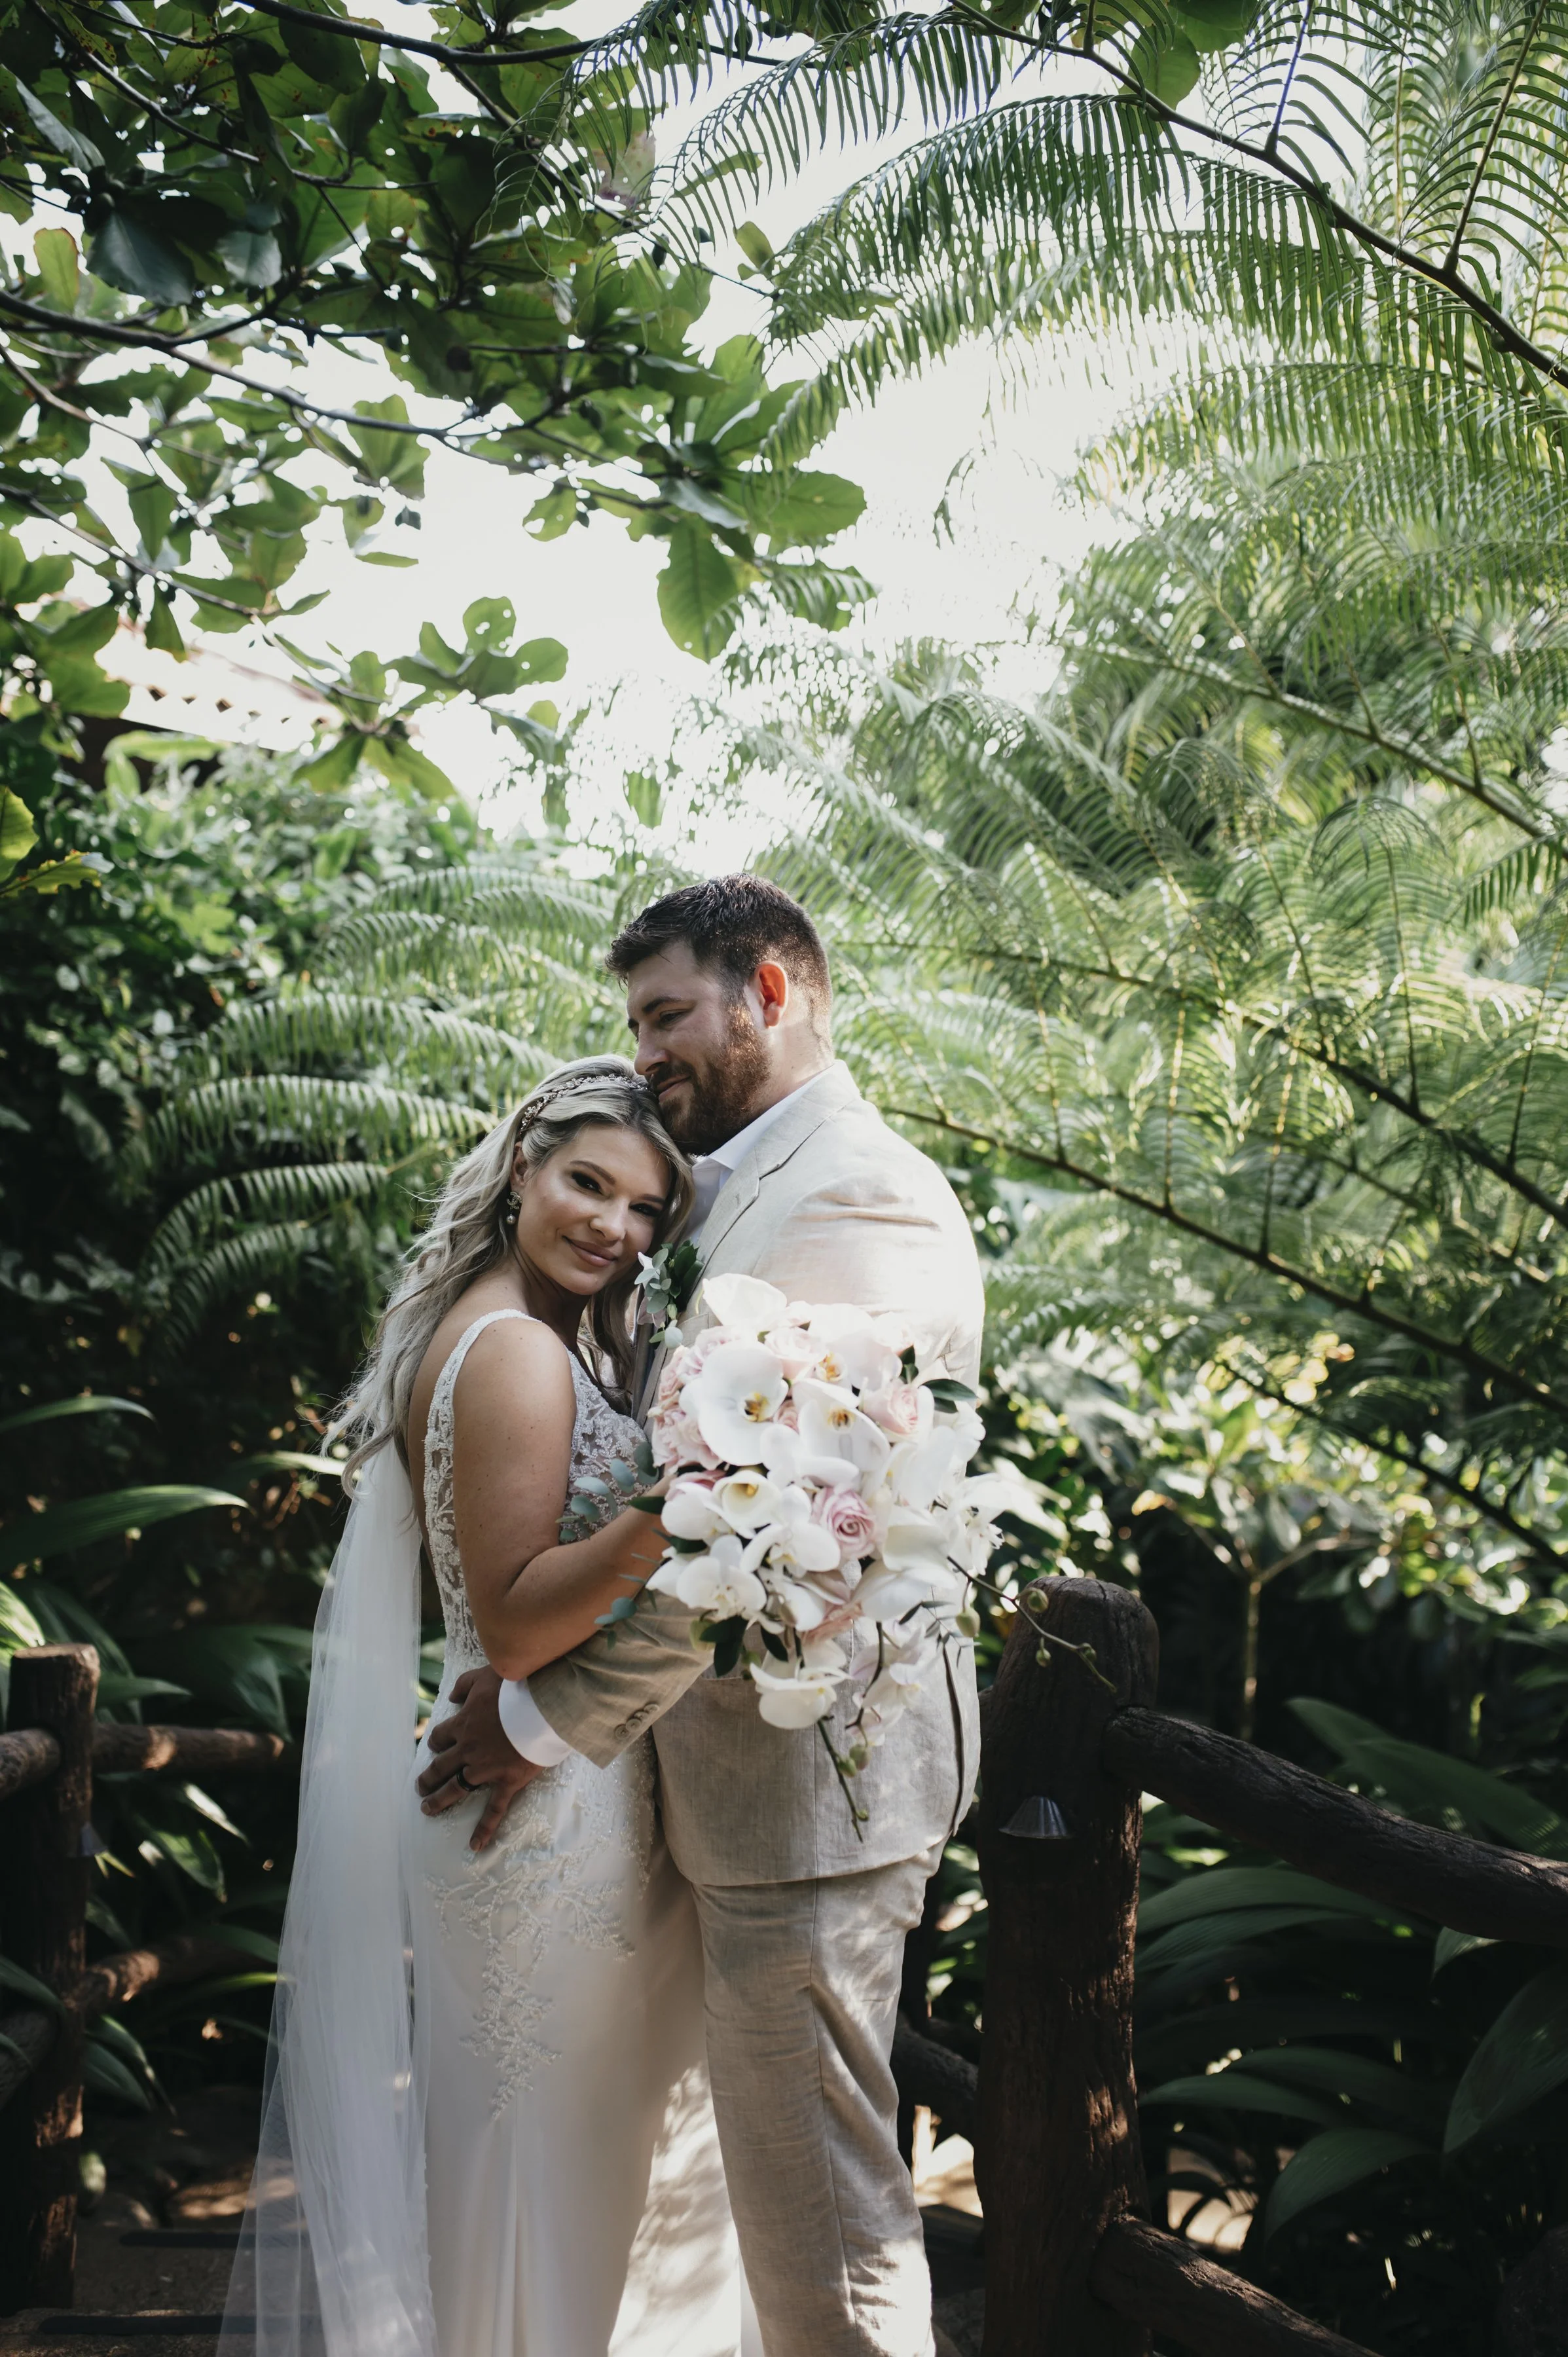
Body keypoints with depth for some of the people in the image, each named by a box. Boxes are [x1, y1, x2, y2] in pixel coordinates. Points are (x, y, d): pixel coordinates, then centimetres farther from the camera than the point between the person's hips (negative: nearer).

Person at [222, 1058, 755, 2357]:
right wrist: (664, 1522, -36)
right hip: (554, 1811, -10)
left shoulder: (475, 1331, 11)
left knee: (524, 2142, 20)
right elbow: (514, 1623, -22)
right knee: (564, 2145, 4)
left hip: (515, 1798, 10)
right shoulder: (518, 1352, -18)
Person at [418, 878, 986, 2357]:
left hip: (812, 1781, -10)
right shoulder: (732, 1194, 16)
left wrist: (554, 1719, -18)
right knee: (802, 2191, 21)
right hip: (760, 1775, 10)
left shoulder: (860, 1196, -17)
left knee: (821, 2235, 2)